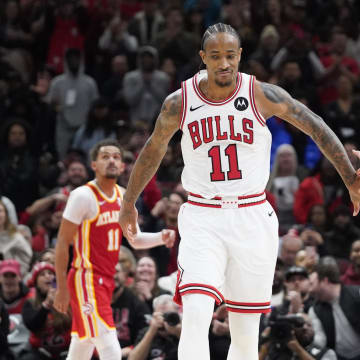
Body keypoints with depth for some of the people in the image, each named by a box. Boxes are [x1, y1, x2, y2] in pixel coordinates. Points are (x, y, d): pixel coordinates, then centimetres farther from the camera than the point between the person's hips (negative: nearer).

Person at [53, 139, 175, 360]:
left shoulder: (122, 197, 10)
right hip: (87, 281, -8)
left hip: (106, 281, 8)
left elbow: (134, 239, 18)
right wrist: (62, 288, -14)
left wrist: (161, 238, -3)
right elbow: (63, 242, -11)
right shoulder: (84, 196, -13)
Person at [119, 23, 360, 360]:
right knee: (195, 318, -21)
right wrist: (129, 202, 25)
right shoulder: (179, 103, -2)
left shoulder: (262, 95, -5)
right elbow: (153, 149, 15)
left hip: (252, 218, 1)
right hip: (202, 219, -1)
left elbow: (316, 128, 4)